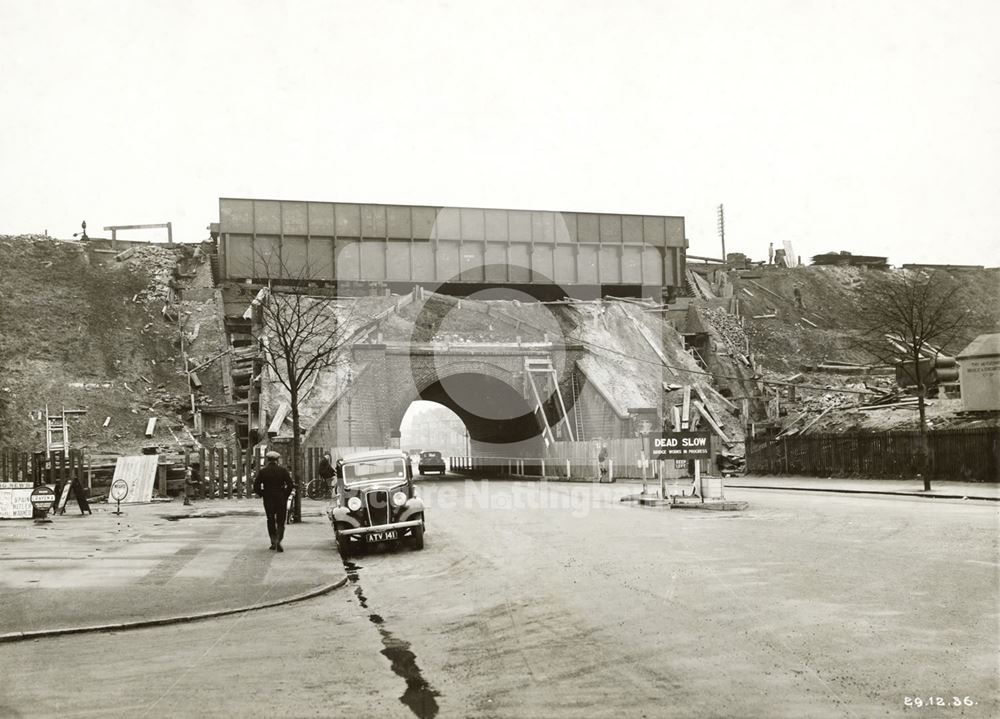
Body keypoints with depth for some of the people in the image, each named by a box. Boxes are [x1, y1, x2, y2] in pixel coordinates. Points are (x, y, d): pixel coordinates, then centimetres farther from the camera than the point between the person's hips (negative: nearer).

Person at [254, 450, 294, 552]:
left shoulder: (262, 471, -1)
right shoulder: (283, 470, -3)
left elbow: (256, 486, -5)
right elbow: (290, 484, -9)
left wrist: (261, 494, 8)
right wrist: (285, 495, 3)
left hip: (268, 499, 1)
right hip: (281, 499, -1)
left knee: (270, 521, 15)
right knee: (280, 522, 3)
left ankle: (273, 542, 13)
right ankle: (278, 541, -16)